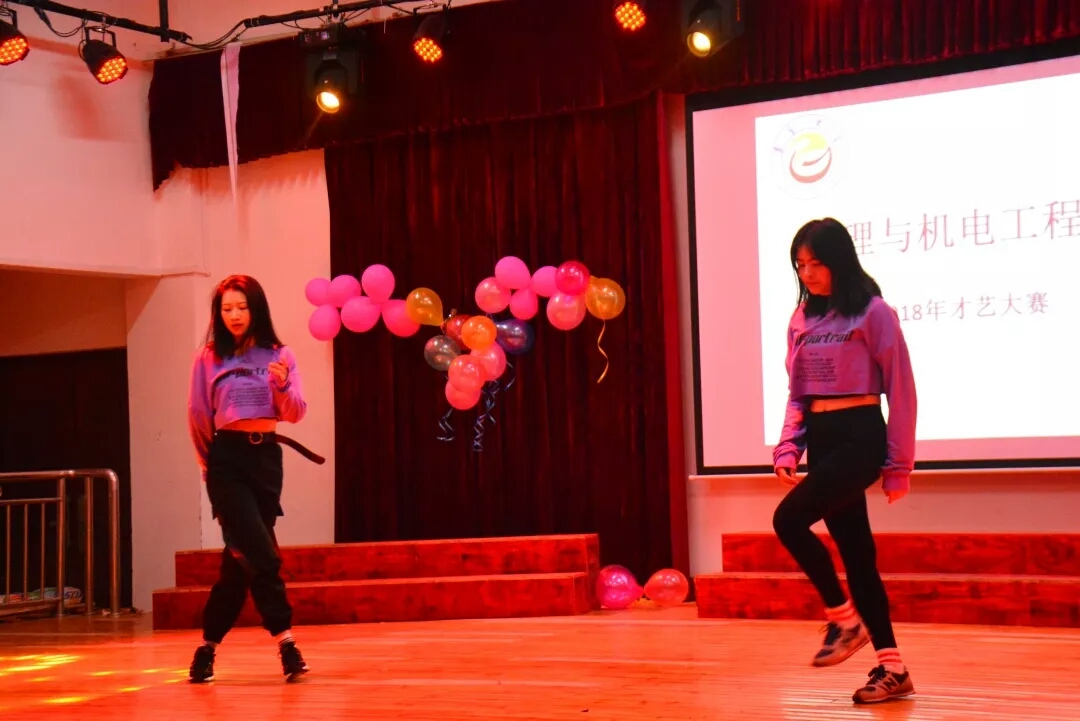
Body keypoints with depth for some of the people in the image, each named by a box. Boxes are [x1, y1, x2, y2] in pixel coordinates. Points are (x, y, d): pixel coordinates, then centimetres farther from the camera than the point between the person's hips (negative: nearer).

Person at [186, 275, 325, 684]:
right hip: (226, 459, -2)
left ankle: (208, 646, 21)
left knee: (240, 559, 8)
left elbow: (295, 414, -4)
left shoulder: (279, 356, 4)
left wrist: (282, 386, -23)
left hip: (266, 458, 3)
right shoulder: (208, 359, 1)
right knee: (262, 554, -13)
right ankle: (286, 643, -11)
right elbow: (198, 418, 8)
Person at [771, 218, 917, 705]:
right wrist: (788, 448, 1)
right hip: (820, 438, 7)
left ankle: (845, 619, -2)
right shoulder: (802, 318, 11)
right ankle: (892, 669, 11)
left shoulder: (872, 312, -7)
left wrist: (899, 462, -5)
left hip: (859, 435, -7)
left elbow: (900, 390, -6)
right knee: (854, 550, 6)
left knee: (789, 518, -20)